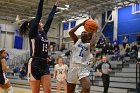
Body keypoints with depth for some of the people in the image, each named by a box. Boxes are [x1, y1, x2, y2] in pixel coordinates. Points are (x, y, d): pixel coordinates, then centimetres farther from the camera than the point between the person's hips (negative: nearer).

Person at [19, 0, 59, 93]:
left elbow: (50, 19, 17)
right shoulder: (32, 33, -3)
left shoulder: (44, 33, 15)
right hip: (34, 65, -6)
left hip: (45, 65, 6)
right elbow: (38, 15, -8)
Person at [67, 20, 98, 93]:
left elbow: (92, 44, -17)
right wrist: (81, 24, 0)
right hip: (73, 67, 2)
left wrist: (94, 32, -3)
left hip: (83, 68, -2)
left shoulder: (89, 45, 9)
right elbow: (70, 32, -1)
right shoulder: (77, 41, 14)